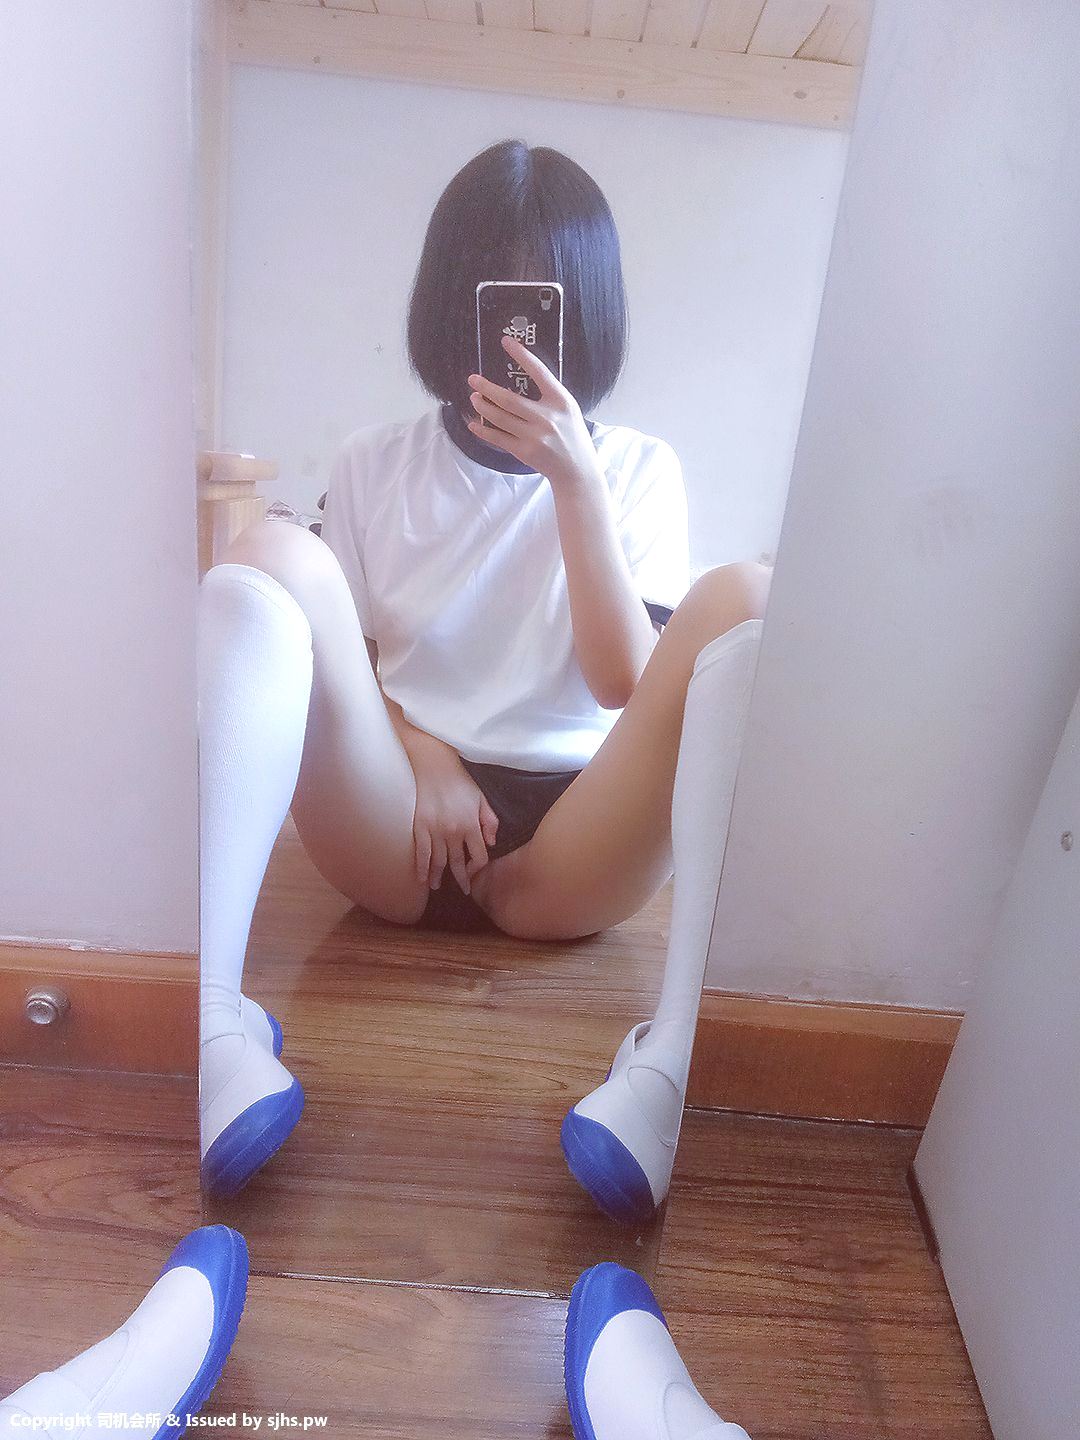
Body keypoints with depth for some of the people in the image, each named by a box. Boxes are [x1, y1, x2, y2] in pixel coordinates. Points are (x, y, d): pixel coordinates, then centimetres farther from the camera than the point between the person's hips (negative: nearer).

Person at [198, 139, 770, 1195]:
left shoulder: (637, 468, 11)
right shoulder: (375, 465, 14)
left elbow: (624, 683, -2)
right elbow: (320, 663, 11)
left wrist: (575, 479, -10)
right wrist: (421, 755, -9)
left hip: (568, 855, 0)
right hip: (400, 836, 1)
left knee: (742, 602, -22)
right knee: (272, 559, -21)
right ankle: (209, 1030, -36)